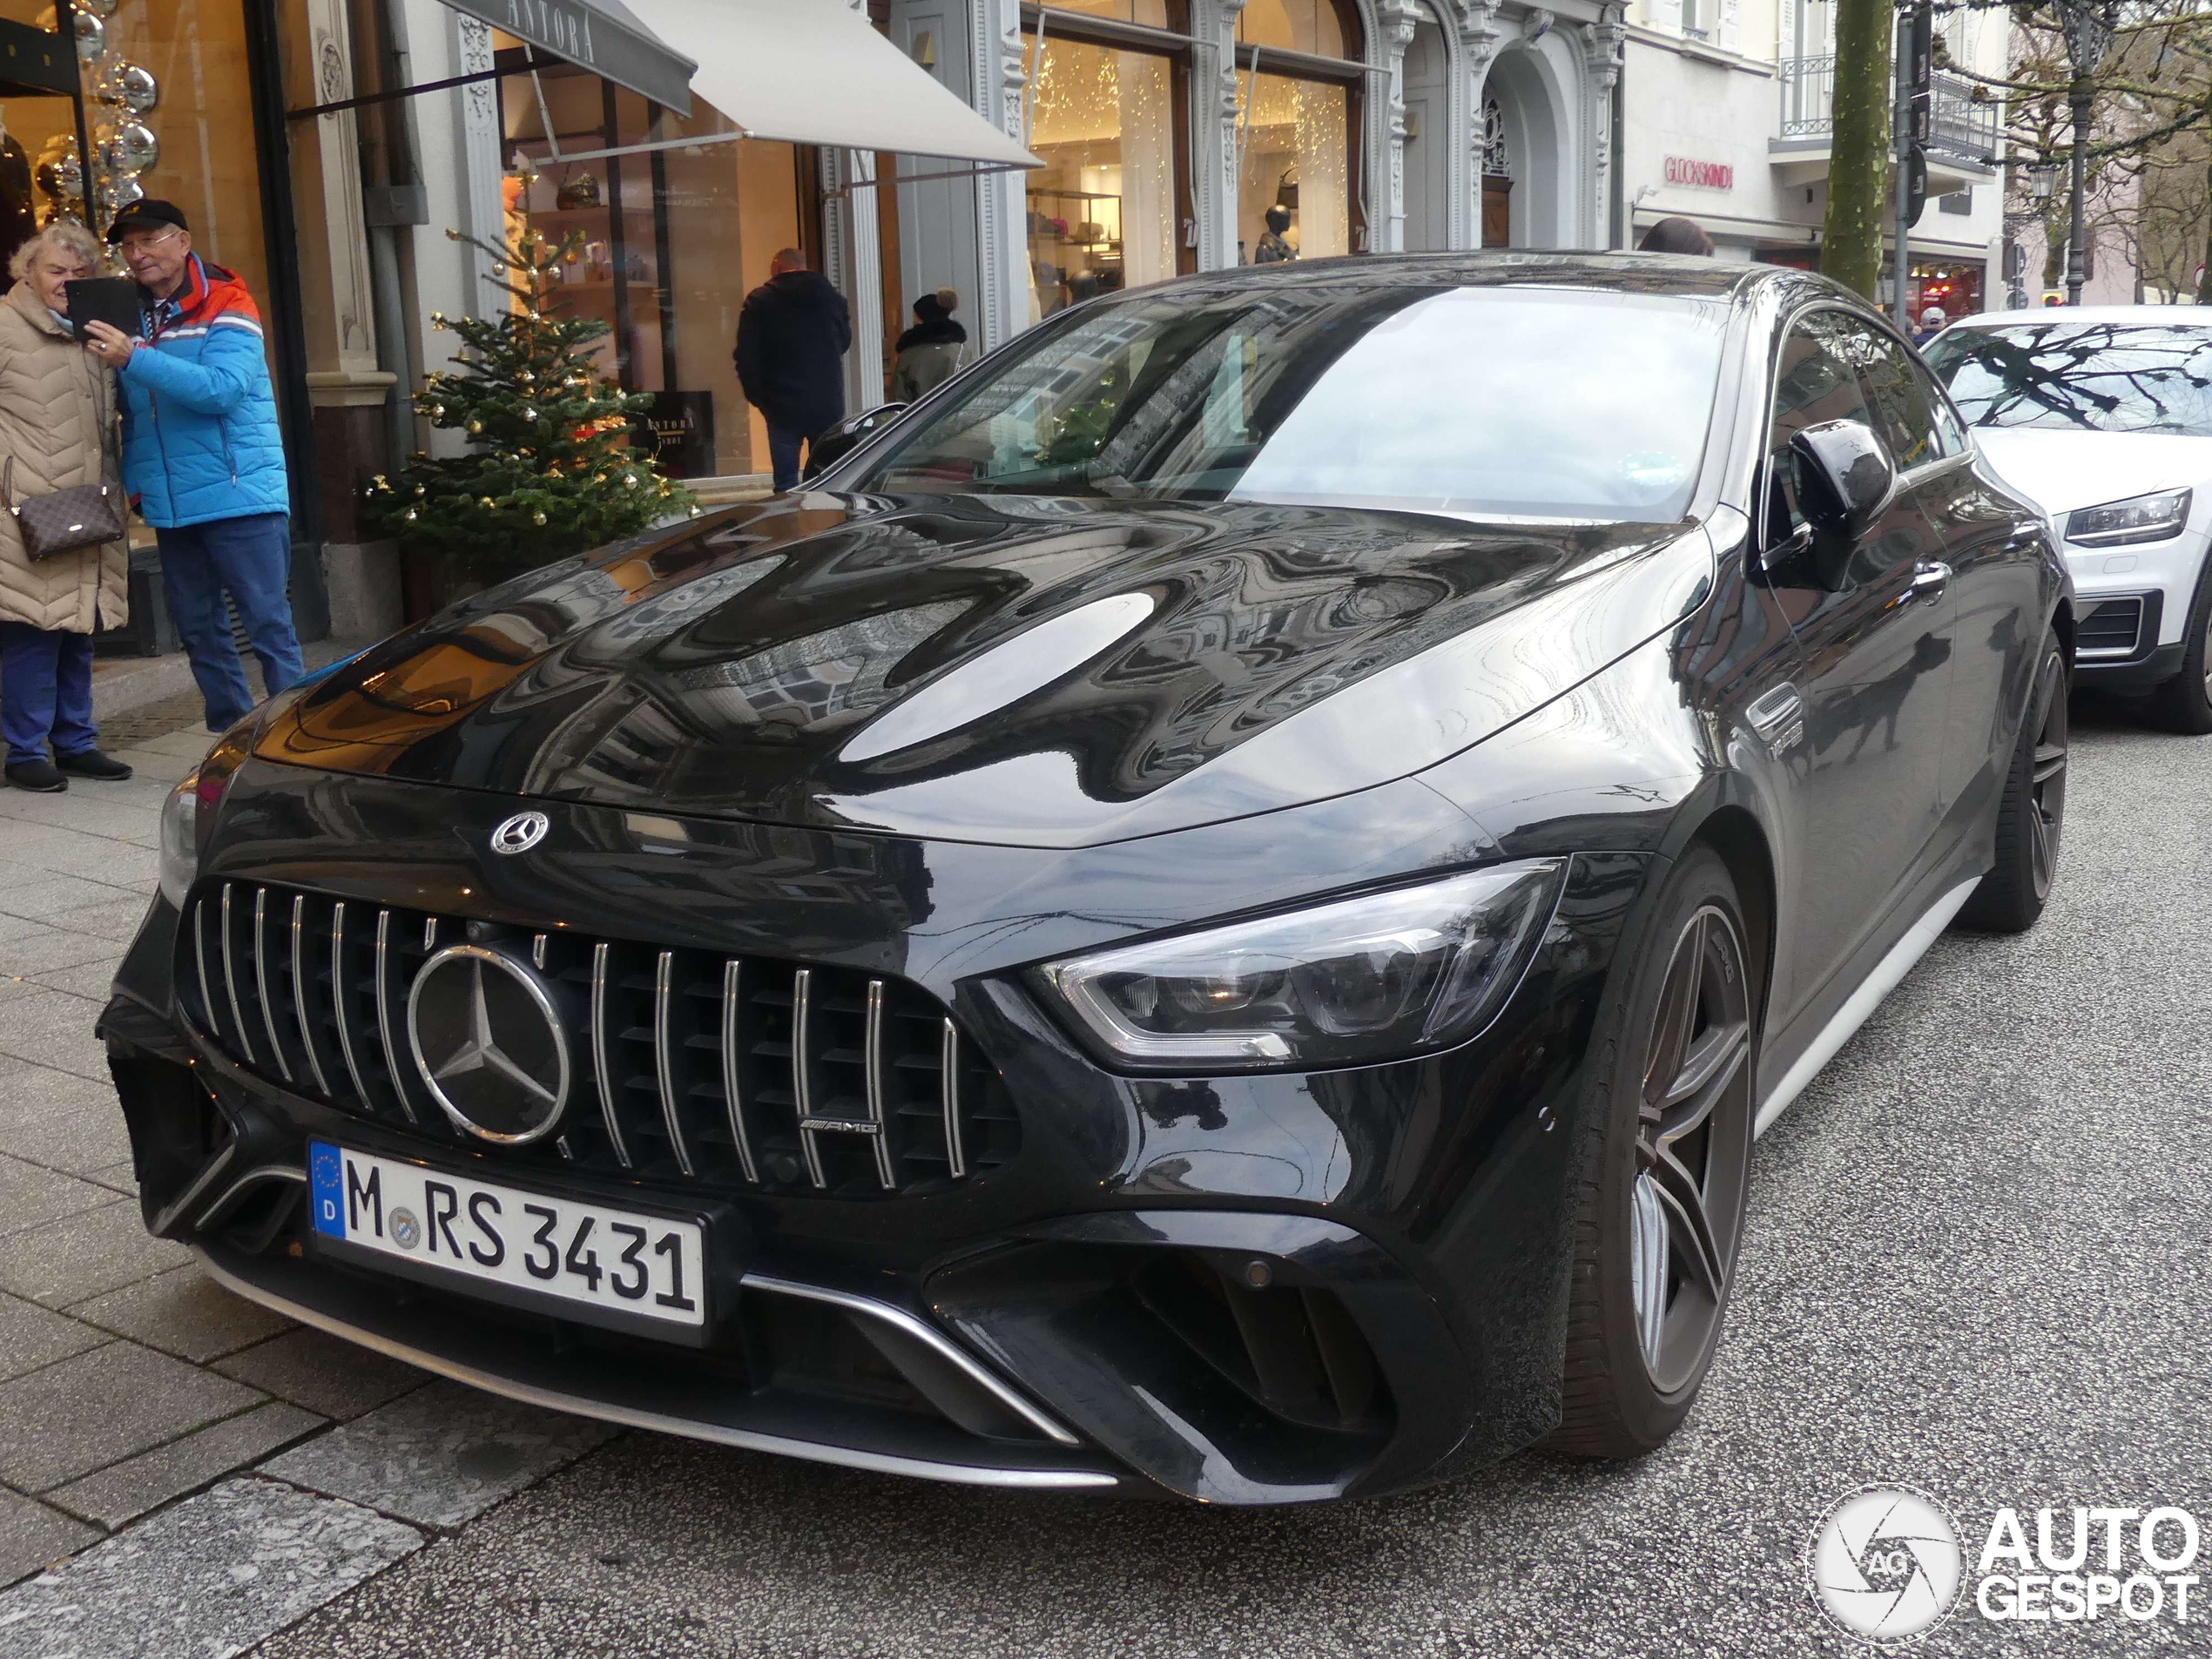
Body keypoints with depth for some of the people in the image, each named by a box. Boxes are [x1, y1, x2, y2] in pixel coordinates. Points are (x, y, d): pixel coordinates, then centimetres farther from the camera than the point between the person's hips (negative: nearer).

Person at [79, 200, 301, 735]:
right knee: (199, 631, 10)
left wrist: (135, 360, -26)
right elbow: (131, 415, 19)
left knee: (268, 622, -6)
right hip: (170, 506, 7)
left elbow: (223, 388, -21)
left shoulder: (224, 305, -5)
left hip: (241, 495, -7)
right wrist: (134, 482, 8)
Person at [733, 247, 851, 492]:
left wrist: (757, 397, 2)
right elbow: (845, 342, 18)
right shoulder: (833, 298, 6)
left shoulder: (759, 302, -4)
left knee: (786, 482, 0)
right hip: (828, 406, 3)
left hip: (783, 407, -3)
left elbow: (746, 356, -7)